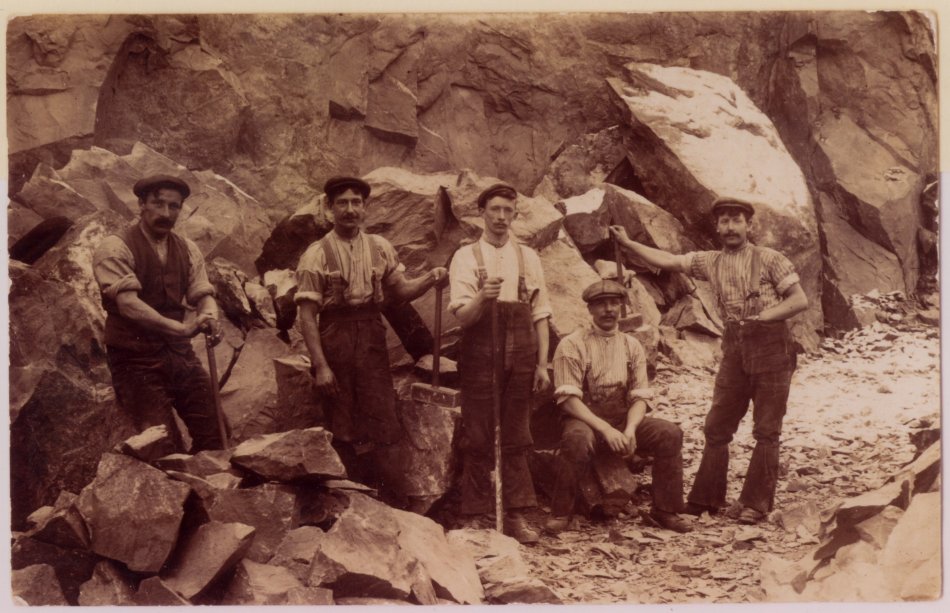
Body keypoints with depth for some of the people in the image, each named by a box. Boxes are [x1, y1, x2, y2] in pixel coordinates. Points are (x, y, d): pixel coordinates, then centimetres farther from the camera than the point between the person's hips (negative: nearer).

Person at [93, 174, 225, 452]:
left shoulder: (187, 250, 10)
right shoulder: (115, 248, -10)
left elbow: (203, 294, 5)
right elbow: (128, 304, -21)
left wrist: (210, 319, -20)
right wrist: (181, 328, -30)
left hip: (180, 354, 6)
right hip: (135, 359, -5)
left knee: (214, 434, 1)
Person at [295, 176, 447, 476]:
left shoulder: (380, 247, 5)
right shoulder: (317, 255, -8)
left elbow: (400, 289, 12)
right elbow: (307, 316, -10)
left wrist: (429, 280, -8)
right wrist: (320, 366, -16)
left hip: (373, 341, 3)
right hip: (335, 341, -3)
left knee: (381, 424, 4)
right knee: (343, 430, 9)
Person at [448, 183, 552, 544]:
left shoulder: (528, 257, 11)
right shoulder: (466, 257, 3)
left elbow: (540, 314, 10)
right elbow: (462, 316, -6)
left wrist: (542, 364, 3)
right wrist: (482, 298, -27)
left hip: (521, 355, 3)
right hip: (480, 354, -2)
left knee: (516, 438, 6)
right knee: (478, 438, 1)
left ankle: (516, 516, 12)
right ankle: (476, 516, 8)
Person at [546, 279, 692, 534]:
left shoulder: (632, 346, 9)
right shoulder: (572, 345, -5)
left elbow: (640, 397, 4)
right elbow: (568, 398, -13)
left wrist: (630, 430, -18)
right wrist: (606, 429, -24)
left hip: (623, 419, 4)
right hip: (584, 419, -4)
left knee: (670, 433, -18)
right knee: (578, 439, -38)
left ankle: (665, 509, -2)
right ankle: (560, 512, -20)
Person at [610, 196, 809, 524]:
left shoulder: (770, 259, -1)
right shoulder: (710, 262, 11)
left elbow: (800, 300, -4)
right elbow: (667, 260, 13)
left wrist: (767, 315, -15)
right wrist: (627, 243, 11)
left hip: (772, 347, -4)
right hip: (735, 349, 4)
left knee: (766, 432, 1)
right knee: (717, 427, 6)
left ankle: (756, 504, 8)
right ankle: (705, 499, 15)